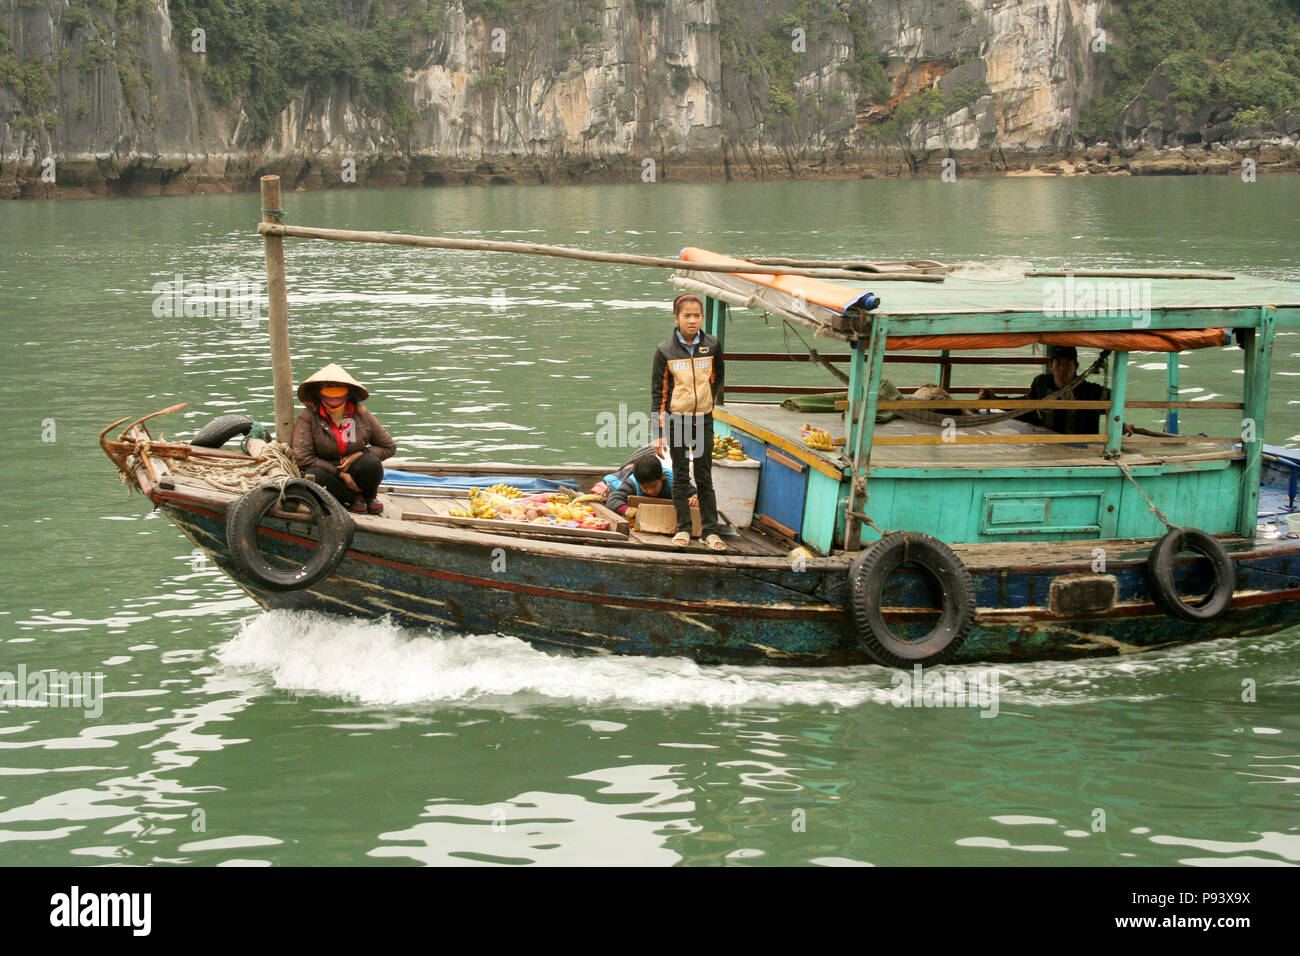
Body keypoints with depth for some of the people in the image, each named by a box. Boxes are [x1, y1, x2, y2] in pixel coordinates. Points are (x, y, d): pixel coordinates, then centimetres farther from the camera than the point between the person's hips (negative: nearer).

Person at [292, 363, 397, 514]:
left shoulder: (362, 416, -2)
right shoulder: (308, 417, -11)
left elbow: (390, 448, 8)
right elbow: (302, 457, -17)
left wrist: (360, 454, -11)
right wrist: (340, 473, -17)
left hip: (353, 471, 2)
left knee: (370, 462, -31)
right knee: (313, 476, -37)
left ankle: (369, 496, 2)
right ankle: (354, 498, -12)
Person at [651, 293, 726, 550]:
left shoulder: (712, 345, -2)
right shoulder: (665, 350, -7)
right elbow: (658, 392, -5)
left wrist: (708, 401, 12)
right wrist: (658, 433, -8)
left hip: (703, 419, 1)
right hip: (676, 420, -1)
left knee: (705, 477, 5)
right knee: (680, 476, 6)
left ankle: (710, 531, 8)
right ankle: (683, 529, 14)